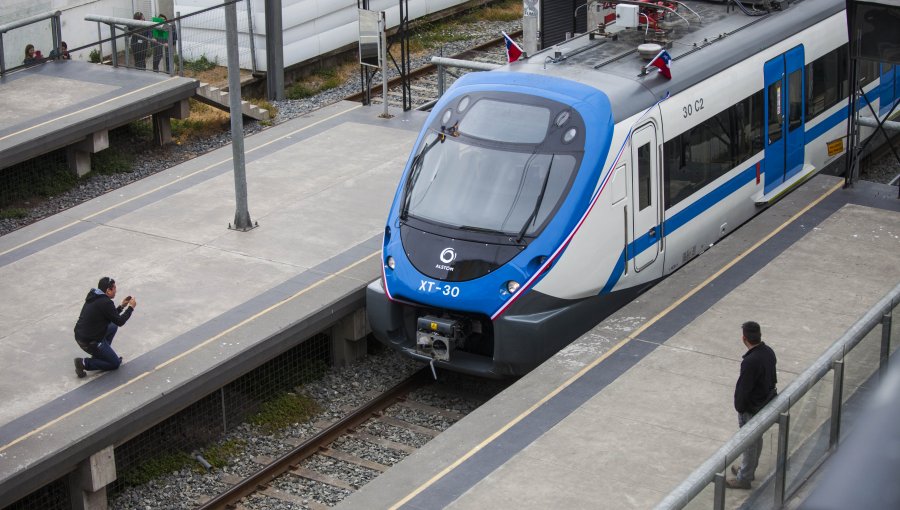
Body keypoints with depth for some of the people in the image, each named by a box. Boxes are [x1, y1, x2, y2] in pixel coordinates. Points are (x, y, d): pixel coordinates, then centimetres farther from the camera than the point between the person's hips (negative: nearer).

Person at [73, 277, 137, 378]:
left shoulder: (94, 297, 8)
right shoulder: (105, 303, -21)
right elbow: (120, 321, -13)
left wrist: (121, 306, 19)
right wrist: (131, 307, -1)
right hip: (90, 342, -9)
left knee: (113, 327, 25)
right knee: (115, 363, 6)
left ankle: (99, 354, 20)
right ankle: (84, 363, -7)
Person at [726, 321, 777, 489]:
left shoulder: (751, 362, -33)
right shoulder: (769, 352, -7)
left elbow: (743, 388, -25)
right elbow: (773, 378, 7)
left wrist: (740, 407, -11)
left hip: (751, 408, -8)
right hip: (765, 402, 8)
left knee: (749, 443, 8)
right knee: (757, 439, 24)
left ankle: (744, 478, 23)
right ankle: (749, 469, 42)